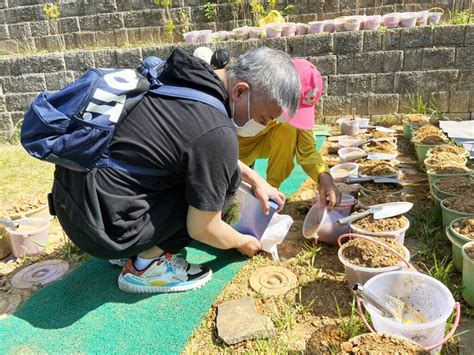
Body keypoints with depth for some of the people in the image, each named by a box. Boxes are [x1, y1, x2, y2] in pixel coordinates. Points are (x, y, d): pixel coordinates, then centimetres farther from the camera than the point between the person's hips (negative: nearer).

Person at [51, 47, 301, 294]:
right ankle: (146, 265, 2)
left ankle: (130, 249, 17)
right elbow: (202, 229, -11)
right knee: (224, 175, -5)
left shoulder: (189, 75, 2)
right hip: (101, 228, -8)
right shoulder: (217, 134, -23)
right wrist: (243, 242, 9)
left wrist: (256, 180, 21)